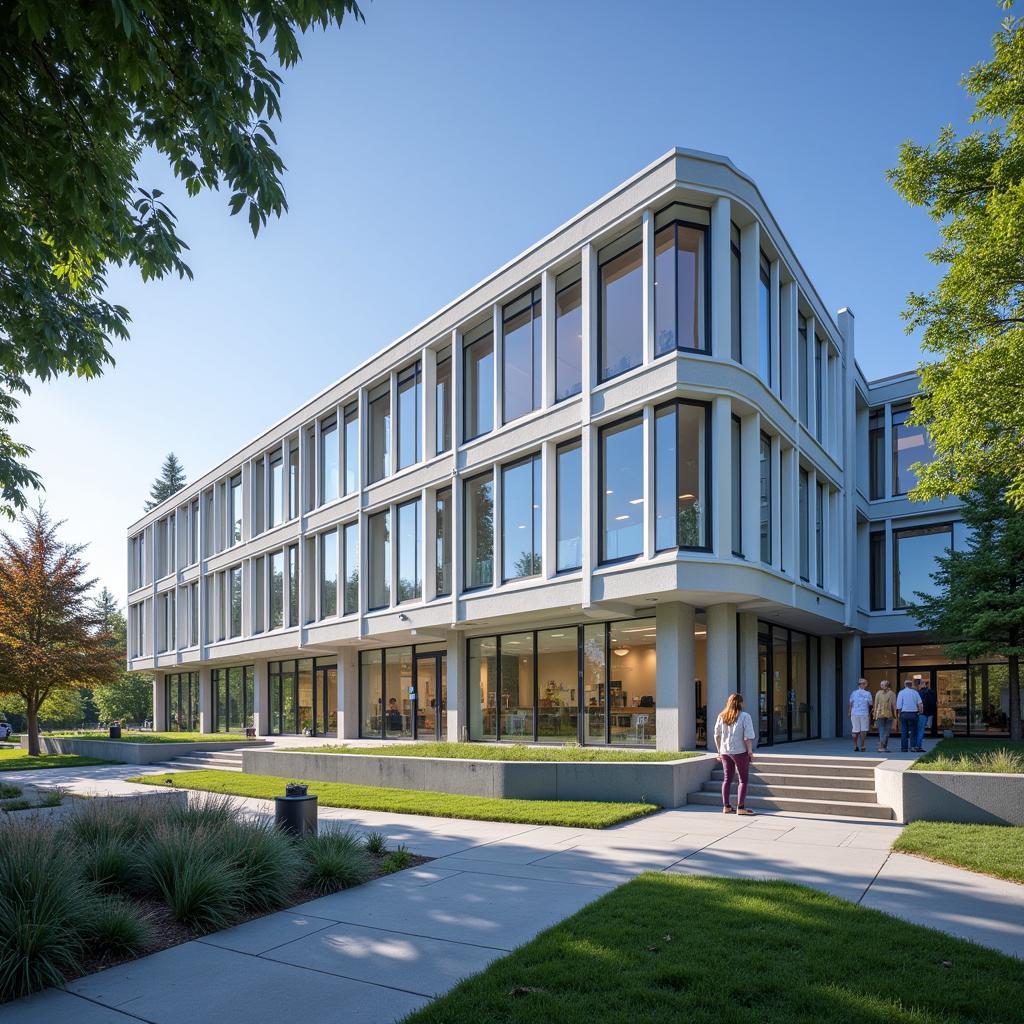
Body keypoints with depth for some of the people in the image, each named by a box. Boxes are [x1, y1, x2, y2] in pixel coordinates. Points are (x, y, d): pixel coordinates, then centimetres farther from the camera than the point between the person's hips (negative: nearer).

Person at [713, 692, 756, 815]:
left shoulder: (722, 716, 3)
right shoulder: (744, 716, -12)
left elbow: (717, 735, 7)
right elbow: (748, 737, -16)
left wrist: (719, 751, 15)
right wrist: (750, 752, -6)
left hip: (725, 752, 5)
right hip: (740, 752, -5)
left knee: (727, 779, 14)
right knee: (743, 780, 6)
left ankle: (726, 806, 17)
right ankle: (741, 807, 4)